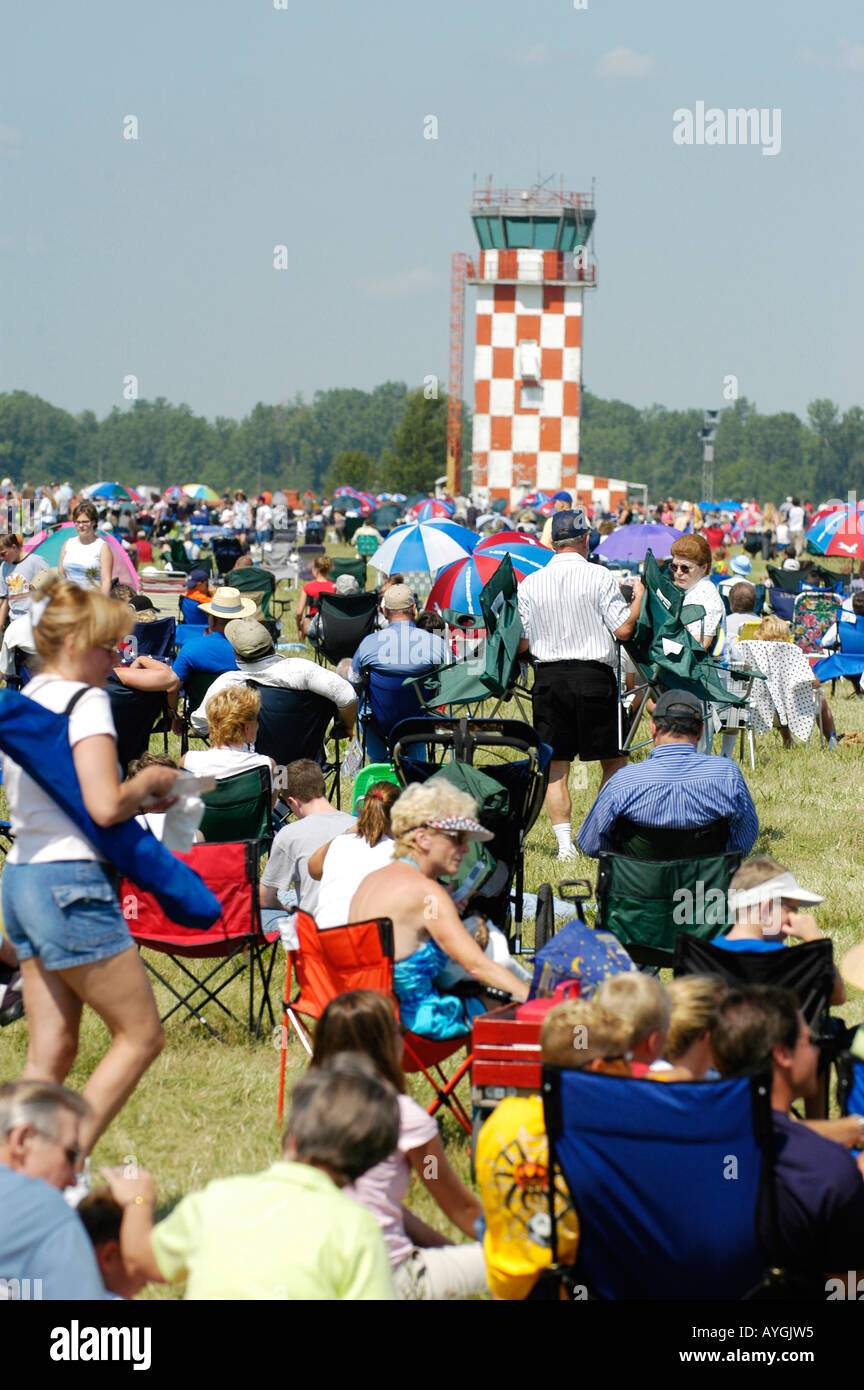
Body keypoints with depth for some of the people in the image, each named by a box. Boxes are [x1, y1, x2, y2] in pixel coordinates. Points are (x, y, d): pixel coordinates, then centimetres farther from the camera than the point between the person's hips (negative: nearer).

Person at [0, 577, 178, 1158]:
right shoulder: (85, 701, -12)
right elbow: (105, 806, -22)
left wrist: (137, 799, 16)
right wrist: (148, 782, -3)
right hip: (72, 883, -9)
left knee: (51, 1051, 8)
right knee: (141, 1035, 2)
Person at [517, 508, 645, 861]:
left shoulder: (529, 584, 3)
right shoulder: (598, 577, -6)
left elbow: (521, 643, 6)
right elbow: (623, 630, -7)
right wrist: (638, 598, 9)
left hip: (548, 678, 2)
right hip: (593, 675, -2)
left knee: (556, 765, 5)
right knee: (613, 761, 10)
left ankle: (564, 844, 1)